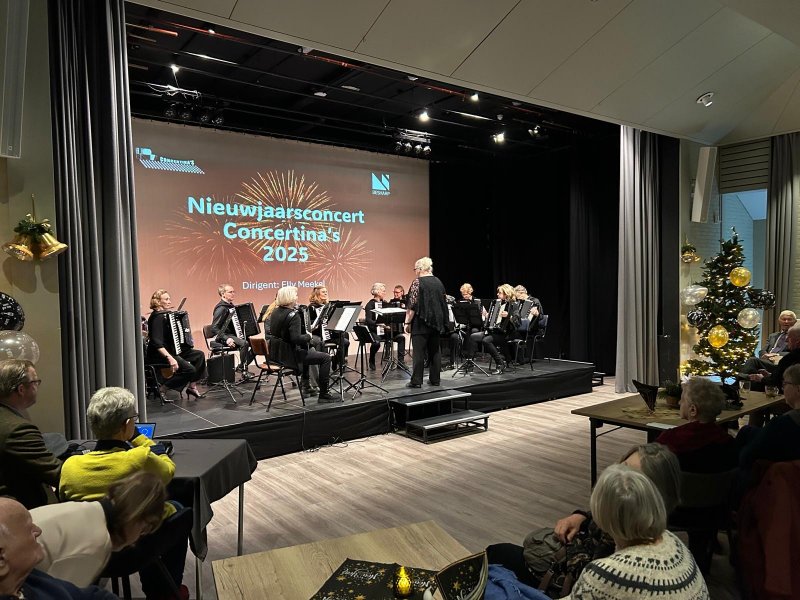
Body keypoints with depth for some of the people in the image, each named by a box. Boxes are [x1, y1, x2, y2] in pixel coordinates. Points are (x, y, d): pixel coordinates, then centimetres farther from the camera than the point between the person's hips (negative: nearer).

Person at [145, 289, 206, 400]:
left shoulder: (167, 314, 12)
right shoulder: (157, 317, -17)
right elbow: (157, 342, -27)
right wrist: (169, 358, -35)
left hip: (173, 350, 10)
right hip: (159, 354, -10)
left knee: (199, 355, 1)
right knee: (190, 369, -22)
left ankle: (192, 387, 6)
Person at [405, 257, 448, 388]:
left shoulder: (418, 282, -11)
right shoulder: (438, 282, 11)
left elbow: (412, 306, -15)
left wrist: (407, 322, -10)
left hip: (421, 322, -7)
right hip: (437, 322, 7)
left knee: (419, 351, -3)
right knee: (435, 350, 11)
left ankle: (416, 381, -2)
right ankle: (435, 379, 14)